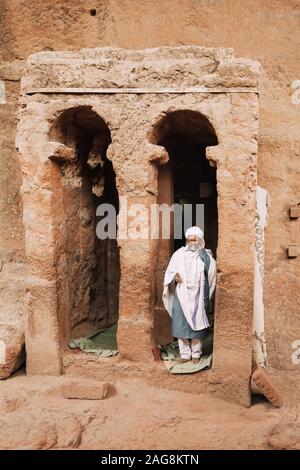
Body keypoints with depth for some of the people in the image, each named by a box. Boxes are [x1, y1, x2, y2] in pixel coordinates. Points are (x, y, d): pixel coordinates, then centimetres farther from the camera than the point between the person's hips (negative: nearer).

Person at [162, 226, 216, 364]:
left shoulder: (205, 256, 3)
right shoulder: (179, 254, 4)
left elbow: (212, 272, -6)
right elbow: (170, 272, 6)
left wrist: (203, 255, -13)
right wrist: (175, 276, -13)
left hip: (198, 297, -1)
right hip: (181, 295, 1)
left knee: (196, 325, 5)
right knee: (181, 324, 2)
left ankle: (196, 354, 20)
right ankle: (185, 354, 15)